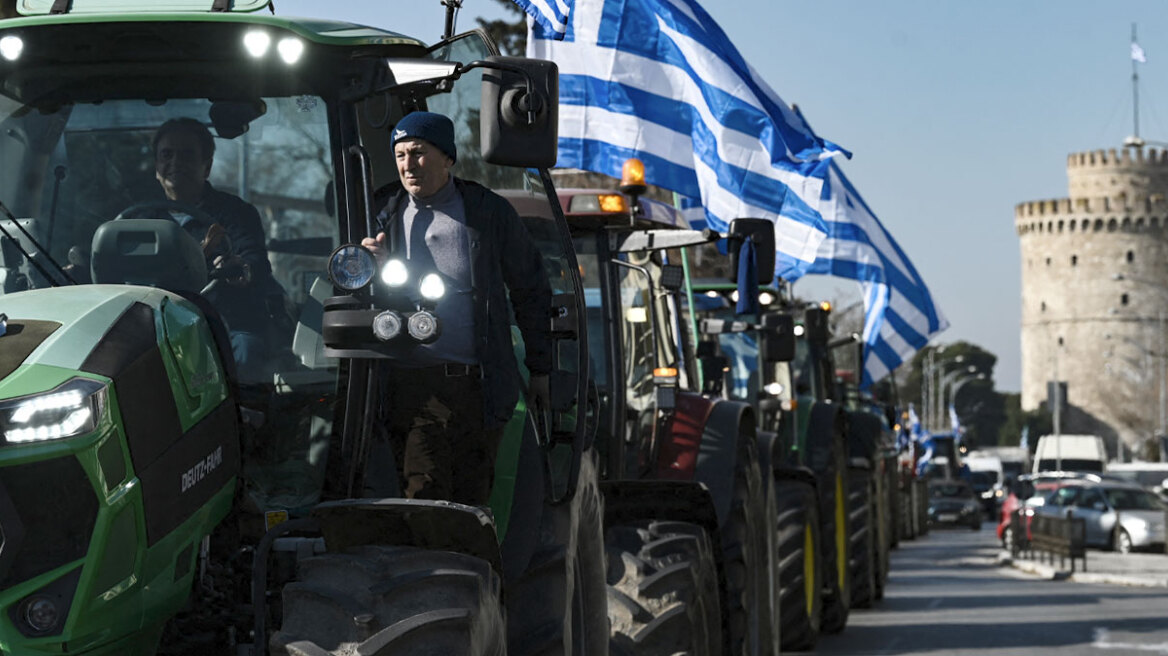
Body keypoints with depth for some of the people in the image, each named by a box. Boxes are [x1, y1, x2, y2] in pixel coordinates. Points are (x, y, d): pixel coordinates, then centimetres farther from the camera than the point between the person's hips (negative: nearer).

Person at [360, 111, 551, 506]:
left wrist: (539, 370, 9)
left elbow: (531, 292, 11)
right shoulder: (388, 217, 11)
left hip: (477, 385, -1)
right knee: (423, 503, -8)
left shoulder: (488, 213, 5)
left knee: (470, 503, 2)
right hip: (412, 387, 1)